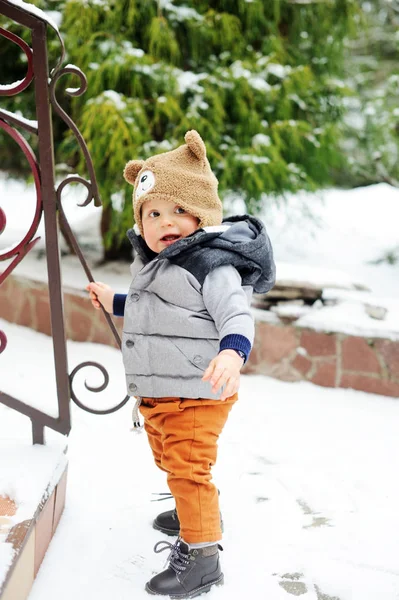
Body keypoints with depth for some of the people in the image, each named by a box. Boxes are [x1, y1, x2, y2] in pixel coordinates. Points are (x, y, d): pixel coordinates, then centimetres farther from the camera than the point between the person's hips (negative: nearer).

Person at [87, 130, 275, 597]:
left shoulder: (213, 265, -18)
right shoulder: (152, 265, 11)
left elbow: (235, 314, -27)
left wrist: (232, 351, -45)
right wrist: (115, 303, 34)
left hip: (196, 393, -10)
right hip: (155, 392, 10)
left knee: (188, 469, -8)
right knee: (171, 462, 26)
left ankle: (202, 555, 4)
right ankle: (200, 512, 50)